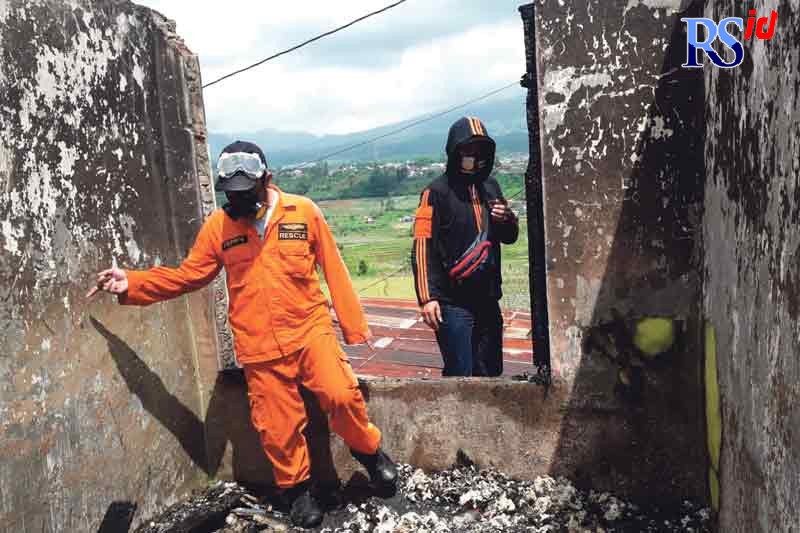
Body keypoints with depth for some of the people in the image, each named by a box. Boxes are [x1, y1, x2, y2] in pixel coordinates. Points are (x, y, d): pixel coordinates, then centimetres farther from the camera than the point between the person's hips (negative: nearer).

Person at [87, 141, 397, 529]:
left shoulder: (303, 212, -4)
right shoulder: (218, 225, 0)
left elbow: (334, 270, 0)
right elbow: (187, 275, 5)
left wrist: (354, 325, 2)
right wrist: (130, 283, -8)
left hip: (310, 330, -1)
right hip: (260, 347, 2)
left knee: (341, 395, -18)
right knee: (278, 426, 6)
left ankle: (369, 451, 12)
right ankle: (298, 488, 32)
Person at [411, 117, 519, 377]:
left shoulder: (491, 187, 11)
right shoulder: (437, 191, -7)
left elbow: (509, 237, 19)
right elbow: (423, 247, -12)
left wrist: (507, 219, -4)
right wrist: (427, 297, -19)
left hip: (488, 299, 6)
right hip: (453, 303, -6)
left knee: (490, 371, 14)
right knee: (460, 373, -5)